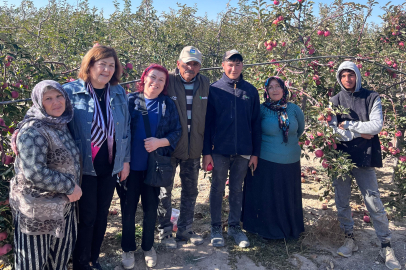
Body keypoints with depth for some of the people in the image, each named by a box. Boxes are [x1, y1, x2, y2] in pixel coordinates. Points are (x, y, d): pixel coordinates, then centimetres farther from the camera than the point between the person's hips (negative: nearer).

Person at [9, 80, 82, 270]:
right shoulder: (33, 131, -21)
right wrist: (69, 187, -21)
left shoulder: (61, 125, 5)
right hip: (37, 207, -8)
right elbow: (34, 172, -29)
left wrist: (72, 188, 9)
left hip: (62, 203, 8)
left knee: (61, 254, 23)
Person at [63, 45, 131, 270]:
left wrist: (125, 159, 9)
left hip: (110, 166, 4)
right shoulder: (71, 91, -9)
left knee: (102, 214, 16)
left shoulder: (119, 92, 4)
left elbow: (125, 128, 9)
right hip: (84, 166, -4)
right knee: (87, 216, 6)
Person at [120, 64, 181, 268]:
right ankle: (128, 248, 29)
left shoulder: (168, 105, 3)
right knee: (128, 207, 10)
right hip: (130, 164, 0)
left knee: (151, 207, 12)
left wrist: (160, 142, -17)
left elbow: (177, 131, 0)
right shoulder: (130, 100, 0)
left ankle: (148, 247, 32)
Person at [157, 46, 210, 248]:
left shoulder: (205, 84, 3)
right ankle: (164, 231, 24)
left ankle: (185, 229, 32)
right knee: (165, 190, 7)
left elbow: (207, 115, 9)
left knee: (190, 191, 15)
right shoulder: (168, 81, -8)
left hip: (193, 148, 4)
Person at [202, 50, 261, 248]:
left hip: (243, 151, 2)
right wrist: (206, 152, -7)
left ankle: (235, 226, 28)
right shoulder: (214, 89, -2)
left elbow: (256, 124, 5)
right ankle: (216, 228, 24)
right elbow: (207, 123, -3)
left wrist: (255, 152, 3)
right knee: (217, 189, 9)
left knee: (237, 190, 13)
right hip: (220, 150, -2)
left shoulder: (251, 91, 3)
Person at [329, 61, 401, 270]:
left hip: (364, 159, -2)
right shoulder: (334, 101, 2)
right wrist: (359, 133, -11)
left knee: (374, 204, 2)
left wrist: (348, 125, -11)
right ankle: (350, 239, 29)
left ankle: (386, 246, 16)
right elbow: (331, 130, -8)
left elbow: (376, 125, -12)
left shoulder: (372, 98, 0)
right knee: (342, 203, 11)